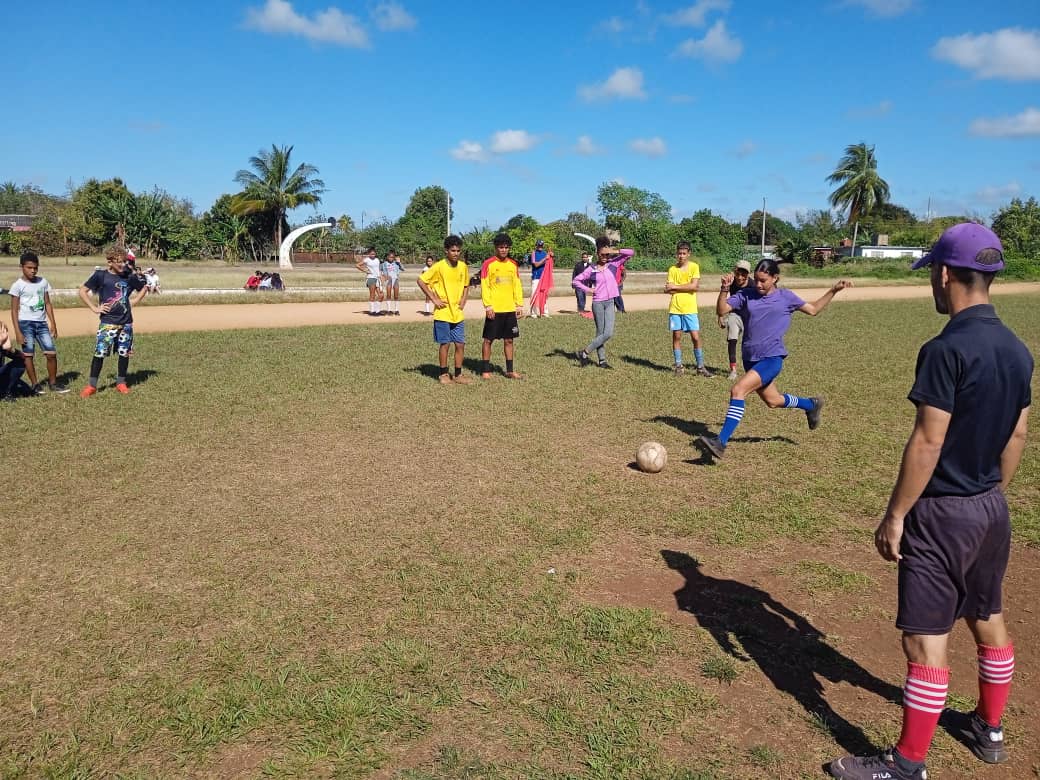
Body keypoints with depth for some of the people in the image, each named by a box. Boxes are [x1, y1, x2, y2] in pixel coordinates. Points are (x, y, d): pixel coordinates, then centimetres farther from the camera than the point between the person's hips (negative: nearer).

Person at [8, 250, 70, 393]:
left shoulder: (43, 282, 7)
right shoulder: (18, 285, -4)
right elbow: (14, 310, -4)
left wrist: (53, 324, 8)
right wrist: (18, 332, -10)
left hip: (42, 323, 4)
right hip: (26, 323, -4)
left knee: (51, 353, -1)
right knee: (28, 354, 0)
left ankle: (53, 383, 12)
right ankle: (35, 385, 9)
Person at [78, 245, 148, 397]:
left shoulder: (129, 276, 3)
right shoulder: (100, 275, -5)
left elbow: (144, 288, 20)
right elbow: (82, 292, -2)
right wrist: (94, 308, -7)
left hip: (126, 322, 3)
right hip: (108, 323, -3)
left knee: (124, 353, 8)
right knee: (99, 353, -5)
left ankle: (121, 382, 22)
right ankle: (92, 385, 3)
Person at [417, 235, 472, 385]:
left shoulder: (463, 267, 4)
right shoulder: (439, 267, -12)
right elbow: (421, 281, -10)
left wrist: (463, 301, 5)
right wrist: (434, 299, -11)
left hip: (458, 314, 5)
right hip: (443, 313, -5)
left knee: (460, 344, 5)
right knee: (445, 344, 2)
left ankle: (458, 375, 17)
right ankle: (444, 374, 15)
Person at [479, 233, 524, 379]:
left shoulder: (513, 264, 10)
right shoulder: (488, 263, -5)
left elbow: (517, 285, 13)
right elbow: (484, 286, -9)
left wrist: (519, 304, 7)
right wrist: (488, 305, -15)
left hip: (510, 309, 5)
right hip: (494, 310, -5)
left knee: (509, 340, 10)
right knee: (488, 339, 2)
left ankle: (510, 370, 18)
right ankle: (486, 371, 10)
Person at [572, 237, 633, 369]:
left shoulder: (613, 264, 3)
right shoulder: (591, 270, -1)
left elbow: (631, 253, -1)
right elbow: (575, 281, 4)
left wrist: (615, 251, -11)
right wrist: (588, 289, -3)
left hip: (610, 303, 3)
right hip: (598, 303, -3)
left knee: (608, 333, -3)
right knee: (601, 333, -4)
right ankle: (602, 360, 6)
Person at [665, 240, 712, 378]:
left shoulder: (694, 267, -1)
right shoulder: (672, 269, 5)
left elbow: (694, 285, -13)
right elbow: (668, 289, -4)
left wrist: (675, 287, -8)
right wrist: (686, 288, -13)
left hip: (690, 309, -2)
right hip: (675, 308, 2)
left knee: (696, 337, -3)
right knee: (677, 337, 6)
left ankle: (700, 367, 8)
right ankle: (679, 366, 15)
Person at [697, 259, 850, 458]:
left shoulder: (785, 297, 1)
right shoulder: (746, 295, 3)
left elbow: (813, 309, 15)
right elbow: (721, 311, -5)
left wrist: (834, 290, 8)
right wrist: (725, 289, -19)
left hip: (772, 358, -4)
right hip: (750, 358, 5)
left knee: (738, 390, -24)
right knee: (772, 401, 20)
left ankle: (721, 442, -25)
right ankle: (811, 405, 51)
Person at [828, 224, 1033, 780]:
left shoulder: (947, 349, -21)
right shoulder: (1017, 350, 4)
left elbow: (927, 443, -22)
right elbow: (1018, 434, 11)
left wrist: (895, 515, -14)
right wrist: (991, 492, 21)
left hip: (942, 513, -9)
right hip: (991, 509, 9)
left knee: (926, 640, 0)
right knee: (989, 620, 22)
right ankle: (989, 730, 41)